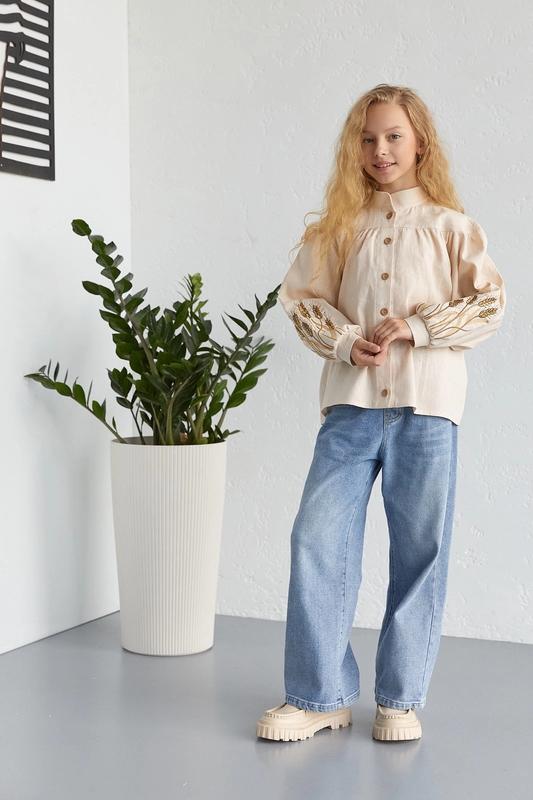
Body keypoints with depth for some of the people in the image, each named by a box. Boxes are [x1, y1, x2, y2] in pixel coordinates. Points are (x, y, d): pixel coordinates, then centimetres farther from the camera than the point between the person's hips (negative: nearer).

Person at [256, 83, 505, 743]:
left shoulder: (450, 225, 6)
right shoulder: (341, 226, 12)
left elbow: (488, 305, 0)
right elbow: (301, 294, 9)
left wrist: (414, 326, -10)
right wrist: (345, 341, -8)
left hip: (427, 405, -1)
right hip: (352, 401, 2)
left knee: (420, 551, 3)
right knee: (317, 538, -5)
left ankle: (401, 698, 17)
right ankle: (319, 696, 7)